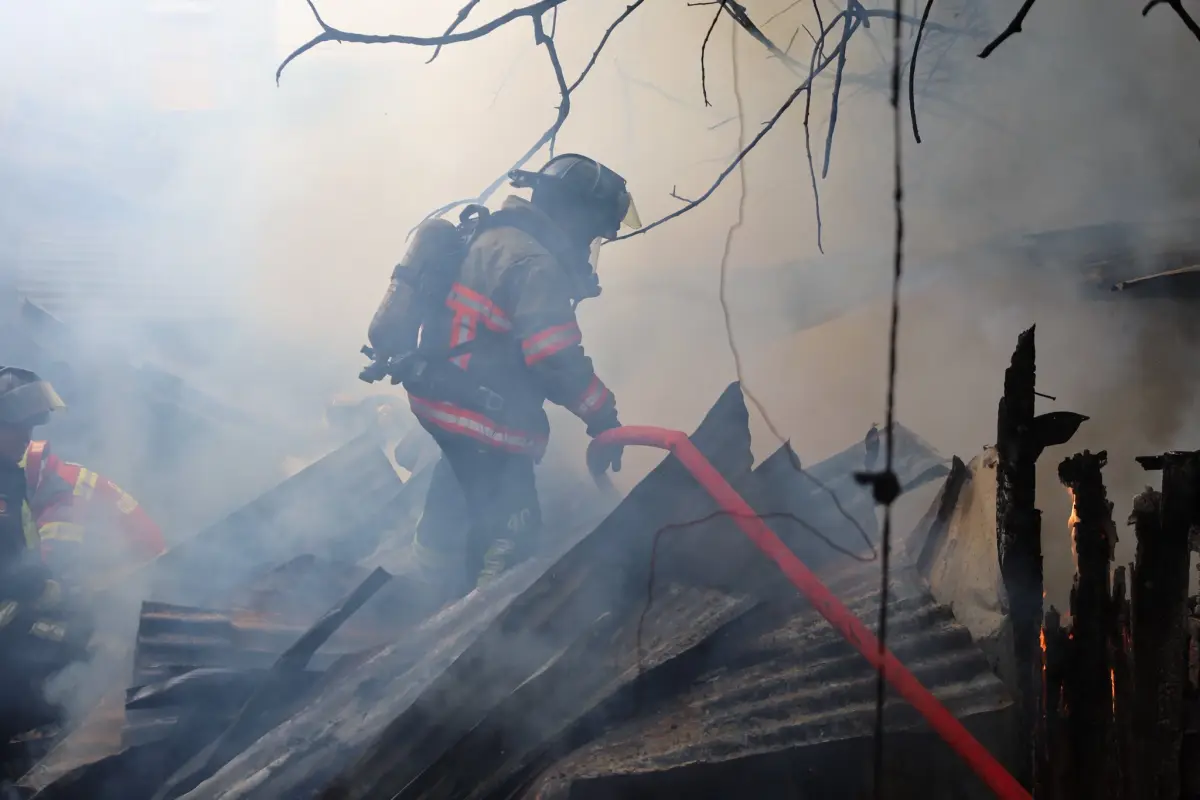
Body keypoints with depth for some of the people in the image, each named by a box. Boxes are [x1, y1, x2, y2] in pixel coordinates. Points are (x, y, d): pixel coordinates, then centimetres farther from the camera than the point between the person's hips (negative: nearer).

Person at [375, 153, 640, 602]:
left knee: (455, 505, 22)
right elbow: (556, 358, -24)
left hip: (445, 401, 10)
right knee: (510, 528, -4)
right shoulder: (535, 263, -20)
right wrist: (603, 418, -16)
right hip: (479, 416, -10)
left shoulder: (491, 237, 11)